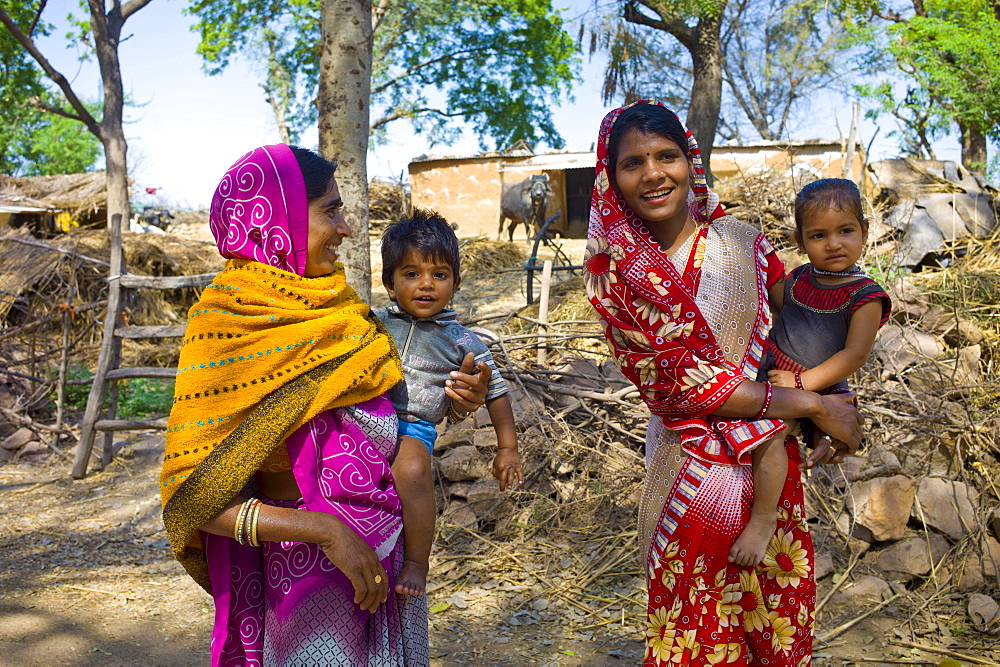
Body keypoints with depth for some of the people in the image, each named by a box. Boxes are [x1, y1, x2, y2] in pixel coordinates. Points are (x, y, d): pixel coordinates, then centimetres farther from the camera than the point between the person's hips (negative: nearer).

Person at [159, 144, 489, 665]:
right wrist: (325, 531, -26)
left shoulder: (337, 305, 2)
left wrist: (445, 400, -6)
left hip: (388, 560, 6)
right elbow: (189, 496, -18)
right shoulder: (225, 323, -16)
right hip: (308, 578, -6)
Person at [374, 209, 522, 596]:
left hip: (413, 427, -3)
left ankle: (416, 563, -17)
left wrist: (507, 449, 13)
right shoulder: (375, 323, 13)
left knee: (411, 469, -35)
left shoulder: (460, 342, 8)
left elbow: (495, 392, 14)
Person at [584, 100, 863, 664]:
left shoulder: (742, 242, 0)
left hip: (775, 457, 3)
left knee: (779, 618, 16)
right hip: (697, 465, -3)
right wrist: (813, 405, -14)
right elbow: (683, 381, -14)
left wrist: (836, 407, -9)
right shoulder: (617, 272, -9)